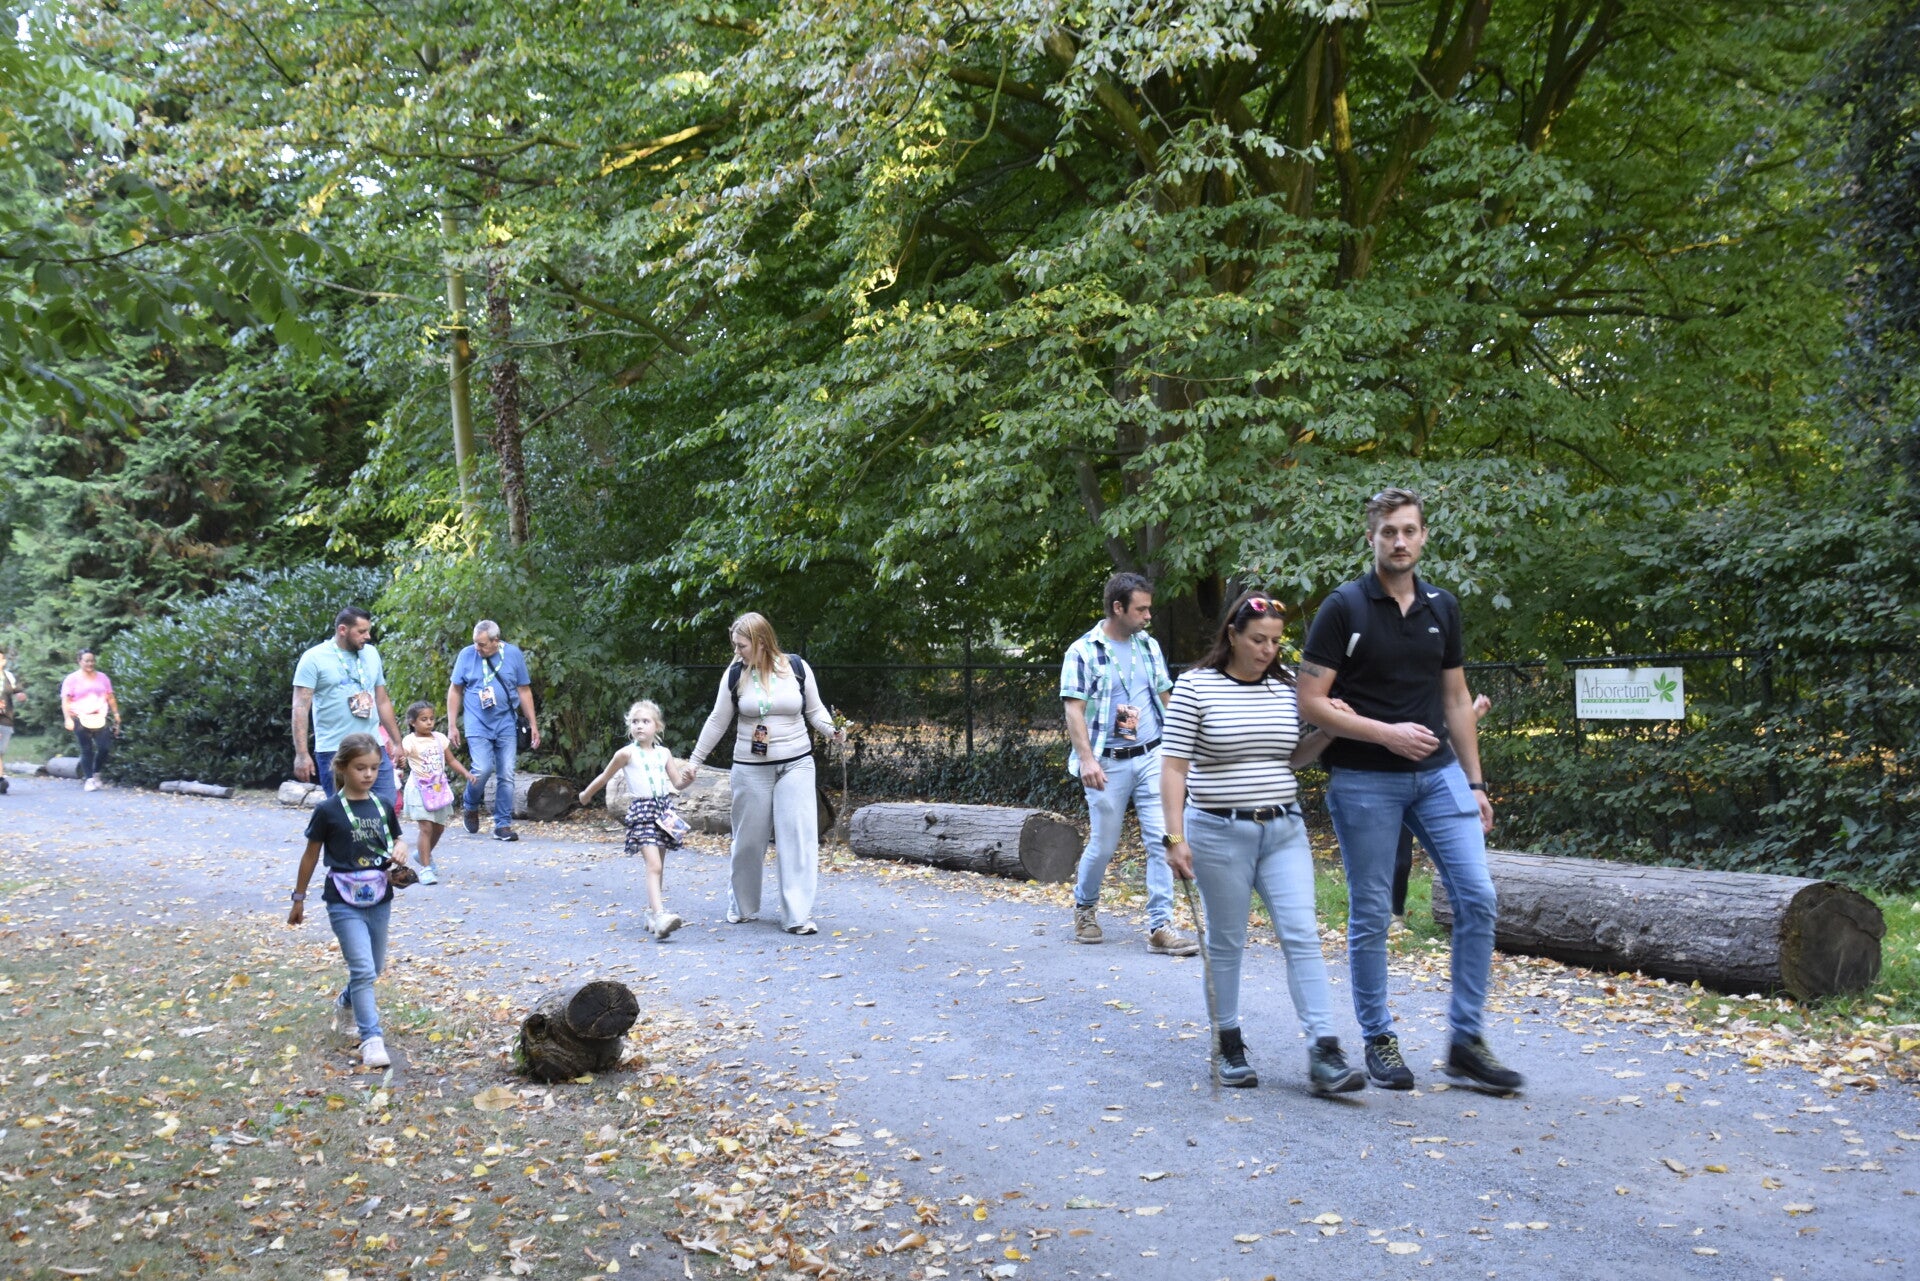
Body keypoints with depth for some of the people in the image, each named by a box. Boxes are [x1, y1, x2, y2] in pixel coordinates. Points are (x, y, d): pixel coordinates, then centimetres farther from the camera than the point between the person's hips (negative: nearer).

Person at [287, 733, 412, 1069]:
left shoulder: (383, 807, 4)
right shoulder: (328, 811, -9)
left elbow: (397, 840, 15)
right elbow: (311, 855, 0)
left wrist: (400, 852, -9)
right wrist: (299, 898, 6)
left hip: (379, 900, 5)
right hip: (345, 903, -5)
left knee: (374, 968, 19)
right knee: (363, 969, -13)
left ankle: (345, 1003, 47)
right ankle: (371, 1039, -8)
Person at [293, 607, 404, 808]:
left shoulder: (371, 654, 11)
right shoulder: (314, 658, -5)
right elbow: (301, 707, -8)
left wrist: (397, 742, 17)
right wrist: (301, 754, -16)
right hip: (334, 752, -5)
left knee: (388, 806, -1)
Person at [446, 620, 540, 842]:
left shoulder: (513, 654, 1)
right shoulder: (467, 655, -1)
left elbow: (524, 691, 8)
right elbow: (455, 691, 6)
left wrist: (533, 724, 7)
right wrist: (452, 725, 3)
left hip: (506, 723, 2)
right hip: (478, 724, -2)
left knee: (506, 775, -1)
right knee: (482, 769, -16)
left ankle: (503, 825, 8)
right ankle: (470, 805, 14)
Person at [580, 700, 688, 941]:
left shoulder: (664, 753, 9)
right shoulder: (627, 753, -2)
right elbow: (605, 777, 10)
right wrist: (586, 794, 21)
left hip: (664, 809, 5)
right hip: (642, 810, -5)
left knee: (658, 867, 12)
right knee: (654, 866, -19)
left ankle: (653, 913, 23)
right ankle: (659, 917, -30)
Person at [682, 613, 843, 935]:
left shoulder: (797, 668, -4)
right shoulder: (734, 675, -2)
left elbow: (815, 710, 7)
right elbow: (717, 721, 6)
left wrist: (832, 730, -13)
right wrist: (694, 761, 8)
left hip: (796, 764, -1)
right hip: (751, 769, 1)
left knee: (798, 836, -8)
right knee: (749, 839, 8)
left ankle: (797, 915, -5)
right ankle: (741, 905, 30)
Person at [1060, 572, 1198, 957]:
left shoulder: (1149, 646, 10)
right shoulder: (1083, 652, -6)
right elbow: (1073, 710, -11)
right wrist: (1087, 759, -20)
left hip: (1152, 757, 4)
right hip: (1109, 764, -4)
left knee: (1162, 839, -5)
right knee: (1103, 845, 5)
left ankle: (1160, 927, -1)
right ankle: (1084, 906, 32)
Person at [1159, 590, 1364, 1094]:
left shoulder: (1287, 686, 7)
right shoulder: (1196, 687, -7)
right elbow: (1173, 765, -7)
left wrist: (1327, 729, -3)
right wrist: (1175, 836, -12)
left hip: (1283, 830, 4)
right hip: (1219, 831, -4)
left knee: (1303, 936, -5)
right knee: (1226, 942, 7)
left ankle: (1324, 1056, -6)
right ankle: (1228, 1047, 22)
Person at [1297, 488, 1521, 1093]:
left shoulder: (1442, 607, 9)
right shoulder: (1344, 607, -7)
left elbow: (1456, 698, 14)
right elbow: (1312, 702, -10)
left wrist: (1474, 781, 11)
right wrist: (1385, 732, -17)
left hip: (1438, 773, 4)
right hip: (1365, 781, -4)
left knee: (1477, 896, -5)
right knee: (1370, 915, 3)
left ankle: (1467, 1038, 6)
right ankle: (1378, 1039, 18)